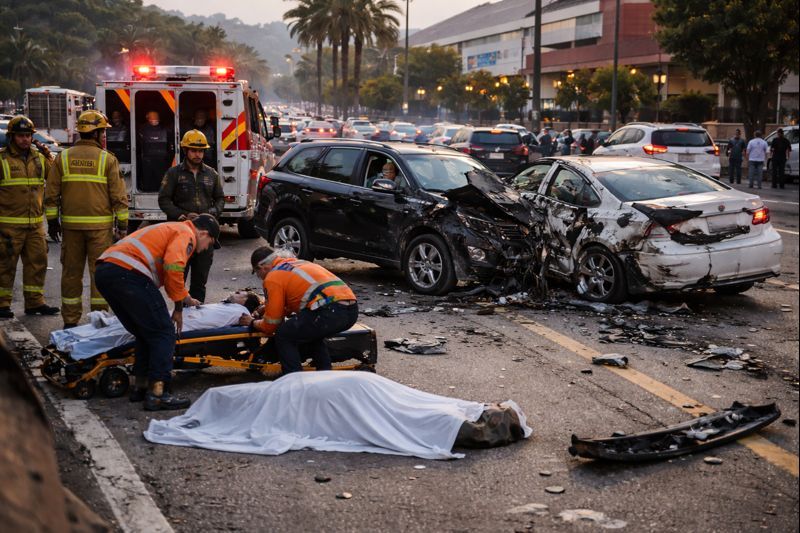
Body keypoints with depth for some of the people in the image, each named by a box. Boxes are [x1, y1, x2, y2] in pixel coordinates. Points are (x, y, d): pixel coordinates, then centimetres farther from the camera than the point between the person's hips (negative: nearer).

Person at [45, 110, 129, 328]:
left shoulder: (63, 158, 5)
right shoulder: (107, 159, -3)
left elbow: (51, 194, 5)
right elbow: (118, 196, -5)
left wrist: (52, 220, 13)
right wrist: (122, 224, 1)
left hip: (71, 224, 3)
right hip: (100, 226, -3)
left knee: (71, 272, 9)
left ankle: (70, 321, 14)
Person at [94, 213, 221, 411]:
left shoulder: (169, 229, 35)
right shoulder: (186, 234, 6)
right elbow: (173, 267, -12)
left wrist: (185, 298, 61)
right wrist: (178, 307, -2)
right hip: (127, 272, -9)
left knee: (145, 334, 19)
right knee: (163, 333, -3)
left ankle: (141, 386, 21)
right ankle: (157, 393, -8)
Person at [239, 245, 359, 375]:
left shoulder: (273, 278, 7)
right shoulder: (299, 263, 31)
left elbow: (270, 326, 13)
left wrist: (253, 323, 32)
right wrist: (266, 310, 51)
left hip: (329, 312, -8)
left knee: (283, 336, 10)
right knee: (312, 332, 33)